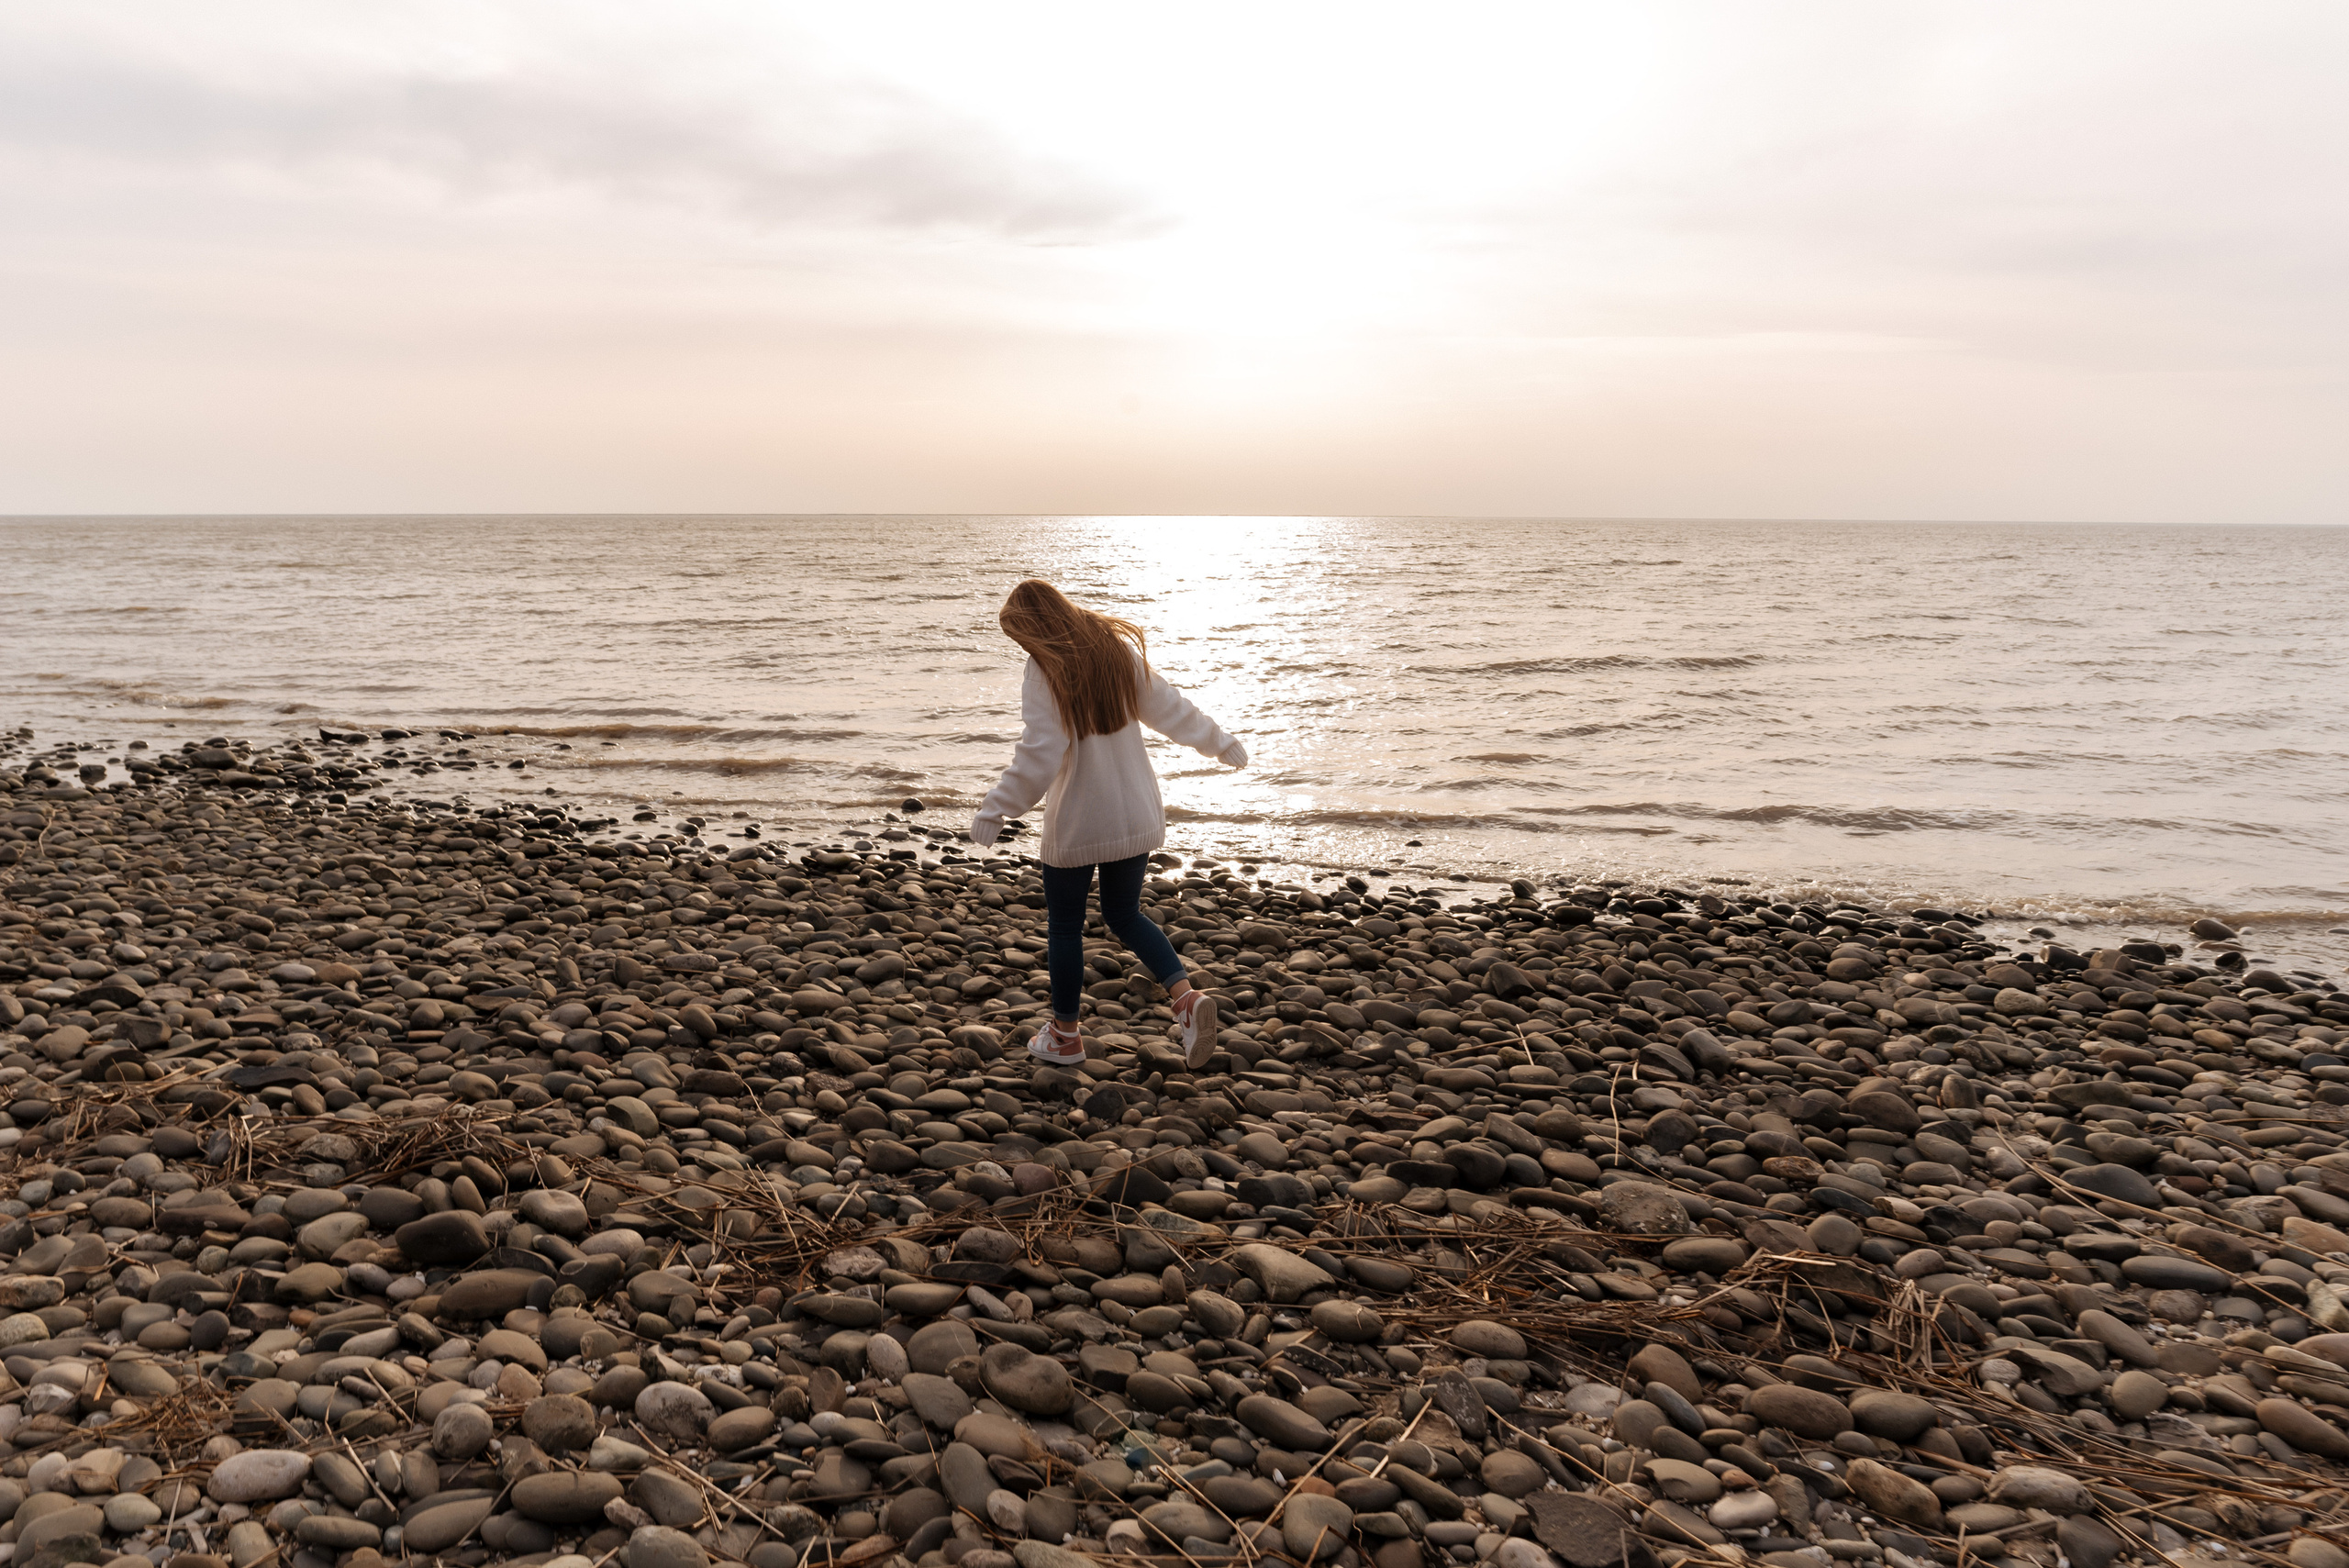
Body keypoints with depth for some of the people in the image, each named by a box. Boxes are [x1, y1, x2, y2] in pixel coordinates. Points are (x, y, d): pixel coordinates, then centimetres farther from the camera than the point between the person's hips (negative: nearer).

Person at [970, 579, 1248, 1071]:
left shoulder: (1044, 671, -15)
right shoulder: (1120, 650, 1)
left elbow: (1039, 755, -20)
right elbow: (1170, 709, 7)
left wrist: (994, 810, -14)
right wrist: (1222, 744, 21)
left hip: (1076, 826, -6)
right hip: (1137, 817, 6)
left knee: (1064, 926, 12)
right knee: (1124, 913, 20)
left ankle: (1064, 1035, 24)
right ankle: (1187, 997, 1)